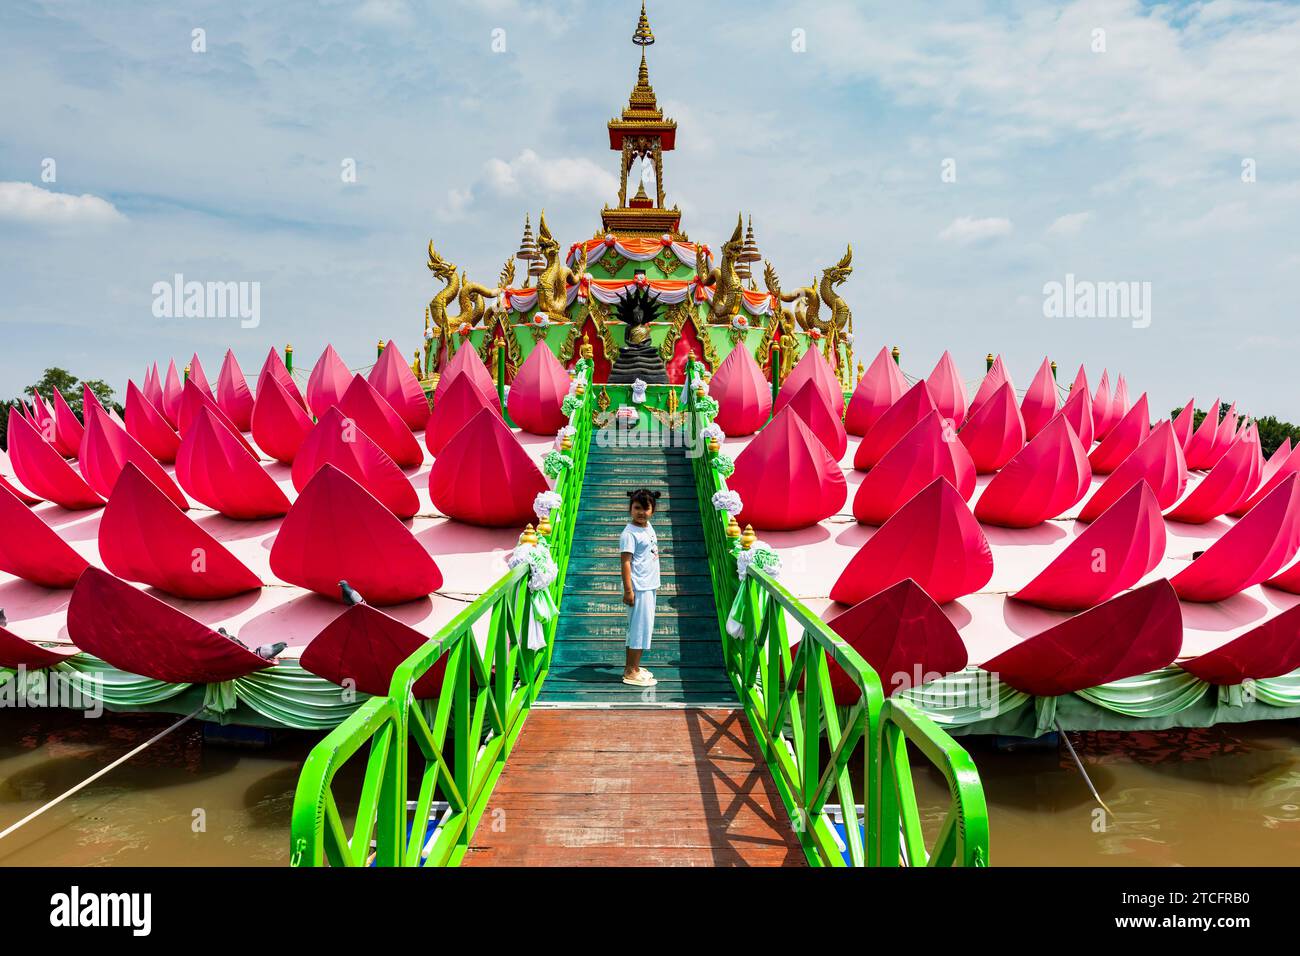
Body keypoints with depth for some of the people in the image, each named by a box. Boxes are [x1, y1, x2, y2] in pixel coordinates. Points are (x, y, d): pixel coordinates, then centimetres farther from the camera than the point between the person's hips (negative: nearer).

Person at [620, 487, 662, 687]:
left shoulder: (648, 527, 10)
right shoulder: (629, 533, -16)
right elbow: (626, 562, -18)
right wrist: (628, 590, -21)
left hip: (649, 586, 9)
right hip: (638, 588, -9)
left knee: (644, 626, 14)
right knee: (639, 626, -4)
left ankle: (634, 666, 24)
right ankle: (630, 672, 4)